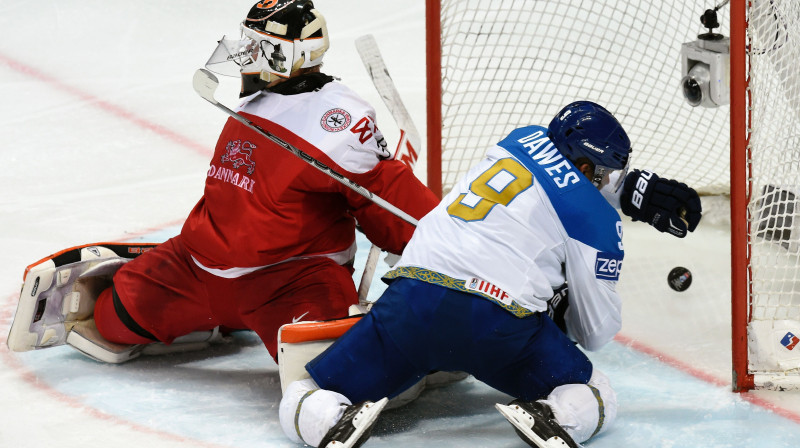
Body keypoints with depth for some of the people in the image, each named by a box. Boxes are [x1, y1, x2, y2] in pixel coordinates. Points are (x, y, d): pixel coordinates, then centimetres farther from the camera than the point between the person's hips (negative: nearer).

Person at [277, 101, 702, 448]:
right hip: (499, 321, -3)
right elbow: (596, 330, 13)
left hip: (411, 297, 3)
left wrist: (635, 189, 47)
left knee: (302, 404, 12)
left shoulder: (526, 138, 22)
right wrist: (559, 309, 32)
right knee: (597, 399, 21)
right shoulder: (598, 221, 7)